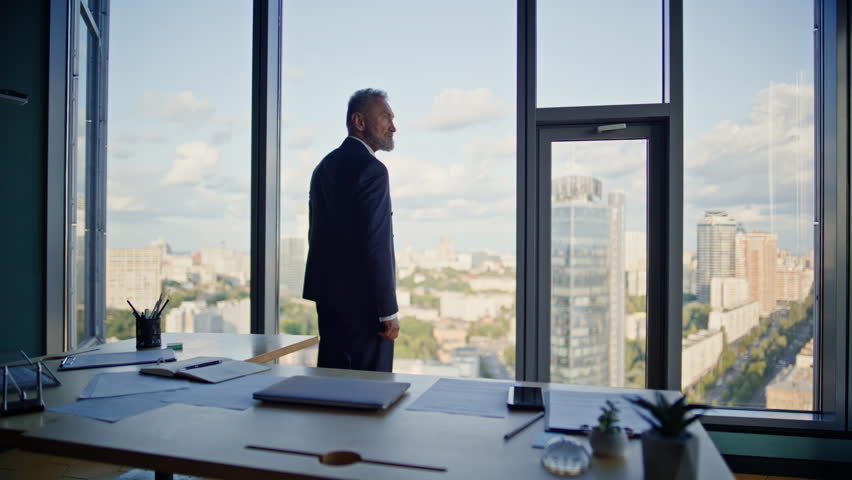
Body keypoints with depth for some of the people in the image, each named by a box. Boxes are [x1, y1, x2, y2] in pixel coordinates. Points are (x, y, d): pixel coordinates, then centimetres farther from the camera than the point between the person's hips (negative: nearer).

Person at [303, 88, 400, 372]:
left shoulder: (325, 166, 13)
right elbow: (377, 245, -20)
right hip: (363, 301, -9)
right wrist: (390, 313, -14)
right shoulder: (371, 170, -15)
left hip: (328, 294, 9)